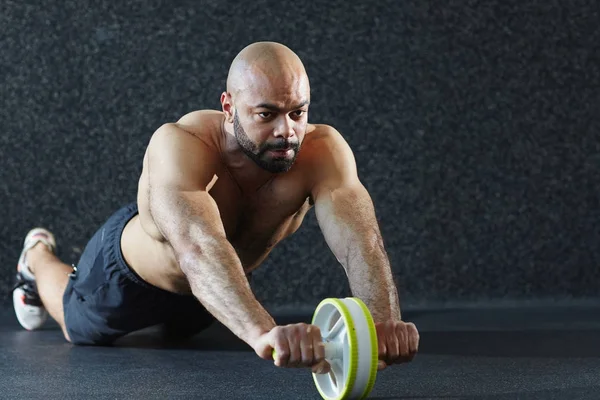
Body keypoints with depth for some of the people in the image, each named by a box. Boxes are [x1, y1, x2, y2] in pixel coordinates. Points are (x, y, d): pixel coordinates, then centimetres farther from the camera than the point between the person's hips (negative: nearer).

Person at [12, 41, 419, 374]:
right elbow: (199, 248, -64)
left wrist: (383, 322, -73)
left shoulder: (323, 151, -37)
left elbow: (358, 237, -53)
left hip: (209, 286, 3)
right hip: (127, 271, -3)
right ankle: (38, 257, 57)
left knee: (174, 329, 36)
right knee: (79, 330, 29)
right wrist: (263, 331, -82)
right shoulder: (180, 147, -47)